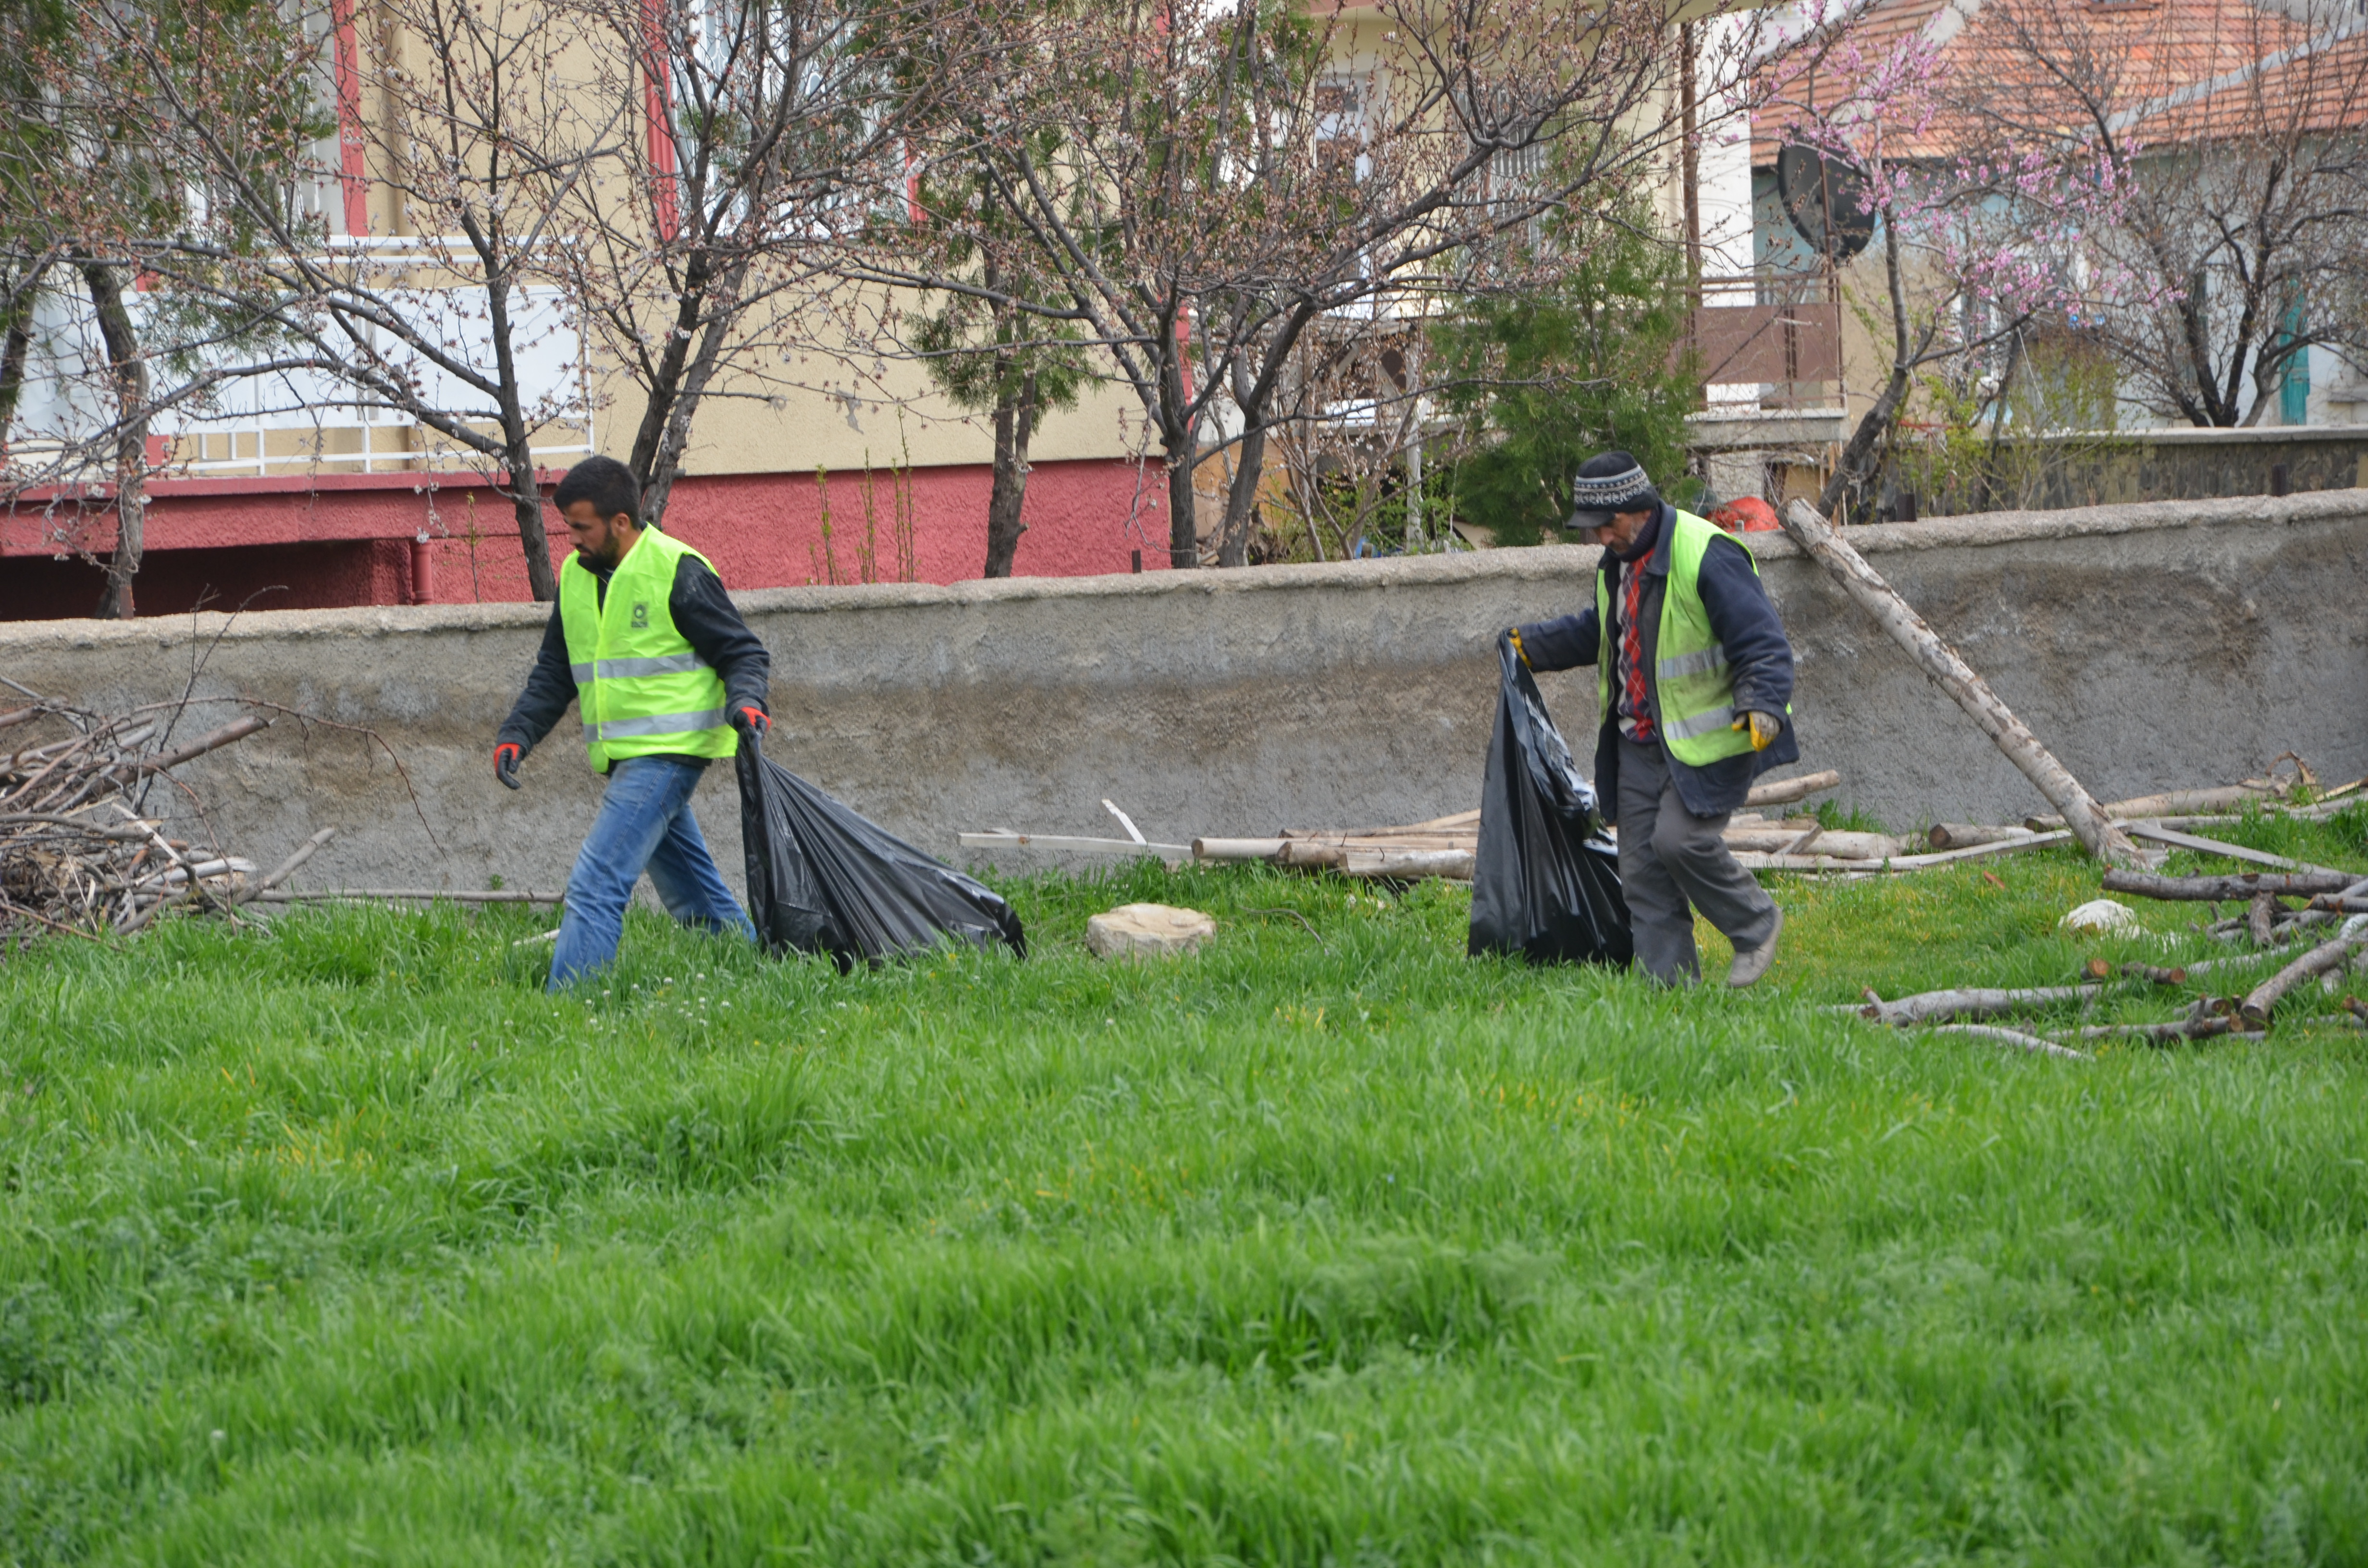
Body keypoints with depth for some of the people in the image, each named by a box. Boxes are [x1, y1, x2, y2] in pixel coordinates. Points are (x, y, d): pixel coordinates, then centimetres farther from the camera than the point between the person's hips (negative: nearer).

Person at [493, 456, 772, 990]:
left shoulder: (679, 572, -9)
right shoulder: (575, 577, 12)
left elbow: (744, 653, -5)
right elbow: (553, 673, 20)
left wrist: (743, 701, -25)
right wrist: (516, 734, 7)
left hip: (669, 752, -8)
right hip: (627, 761, 8)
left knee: (595, 886, -17)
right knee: (692, 894, 15)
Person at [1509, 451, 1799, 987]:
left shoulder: (1707, 556, -19)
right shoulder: (1620, 560, 10)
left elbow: (1763, 644, -21)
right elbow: (1597, 631, 31)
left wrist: (1763, 707, -34)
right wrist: (1533, 645, 29)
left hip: (1706, 741, -9)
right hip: (1640, 742, 9)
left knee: (1680, 839, -21)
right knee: (1641, 865, 3)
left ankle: (1756, 925, 4)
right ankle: (1669, 980, 8)